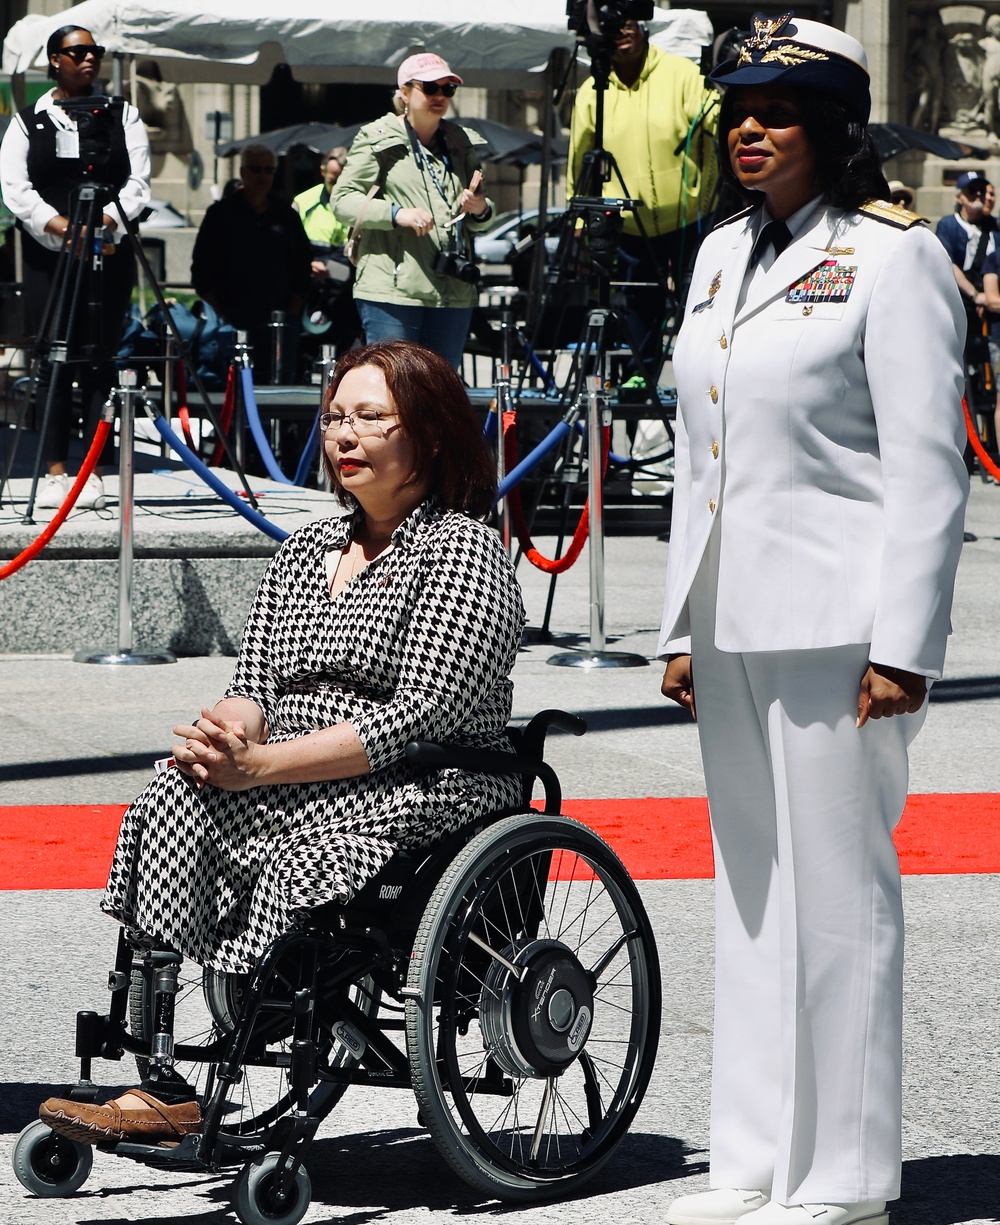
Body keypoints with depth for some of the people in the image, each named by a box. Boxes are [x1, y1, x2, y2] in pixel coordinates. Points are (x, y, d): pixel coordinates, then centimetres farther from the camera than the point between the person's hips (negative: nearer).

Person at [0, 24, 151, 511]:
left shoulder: (123, 117, 13)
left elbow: (138, 182, 2)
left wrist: (107, 220, -17)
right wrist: (59, 226, -17)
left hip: (109, 251, 0)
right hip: (46, 253, 0)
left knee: (100, 361, -4)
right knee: (54, 364, -4)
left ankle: (95, 474, -4)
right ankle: (55, 472, -1)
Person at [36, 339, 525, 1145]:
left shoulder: (463, 549, -4)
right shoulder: (306, 550, 20)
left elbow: (424, 715, -14)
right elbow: (256, 681, 15)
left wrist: (263, 764, -20)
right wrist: (229, 727, -12)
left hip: (417, 797, -7)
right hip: (291, 789, 7)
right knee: (177, 796, -24)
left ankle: (172, 1088, -27)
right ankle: (162, 1076, -30)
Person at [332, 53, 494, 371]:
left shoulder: (463, 144, 16)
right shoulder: (377, 141, 1)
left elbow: (476, 223, 25)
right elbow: (343, 200, -2)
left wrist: (480, 210, 0)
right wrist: (396, 214, -17)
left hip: (453, 293, 5)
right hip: (392, 288, -5)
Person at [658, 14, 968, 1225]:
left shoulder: (892, 256, -7)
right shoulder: (723, 255, 16)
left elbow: (927, 466, -11)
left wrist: (902, 647, -16)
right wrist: (681, 625, 17)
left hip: (836, 625, -8)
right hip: (736, 626, 8)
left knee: (838, 894, -4)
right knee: (748, 888, 11)